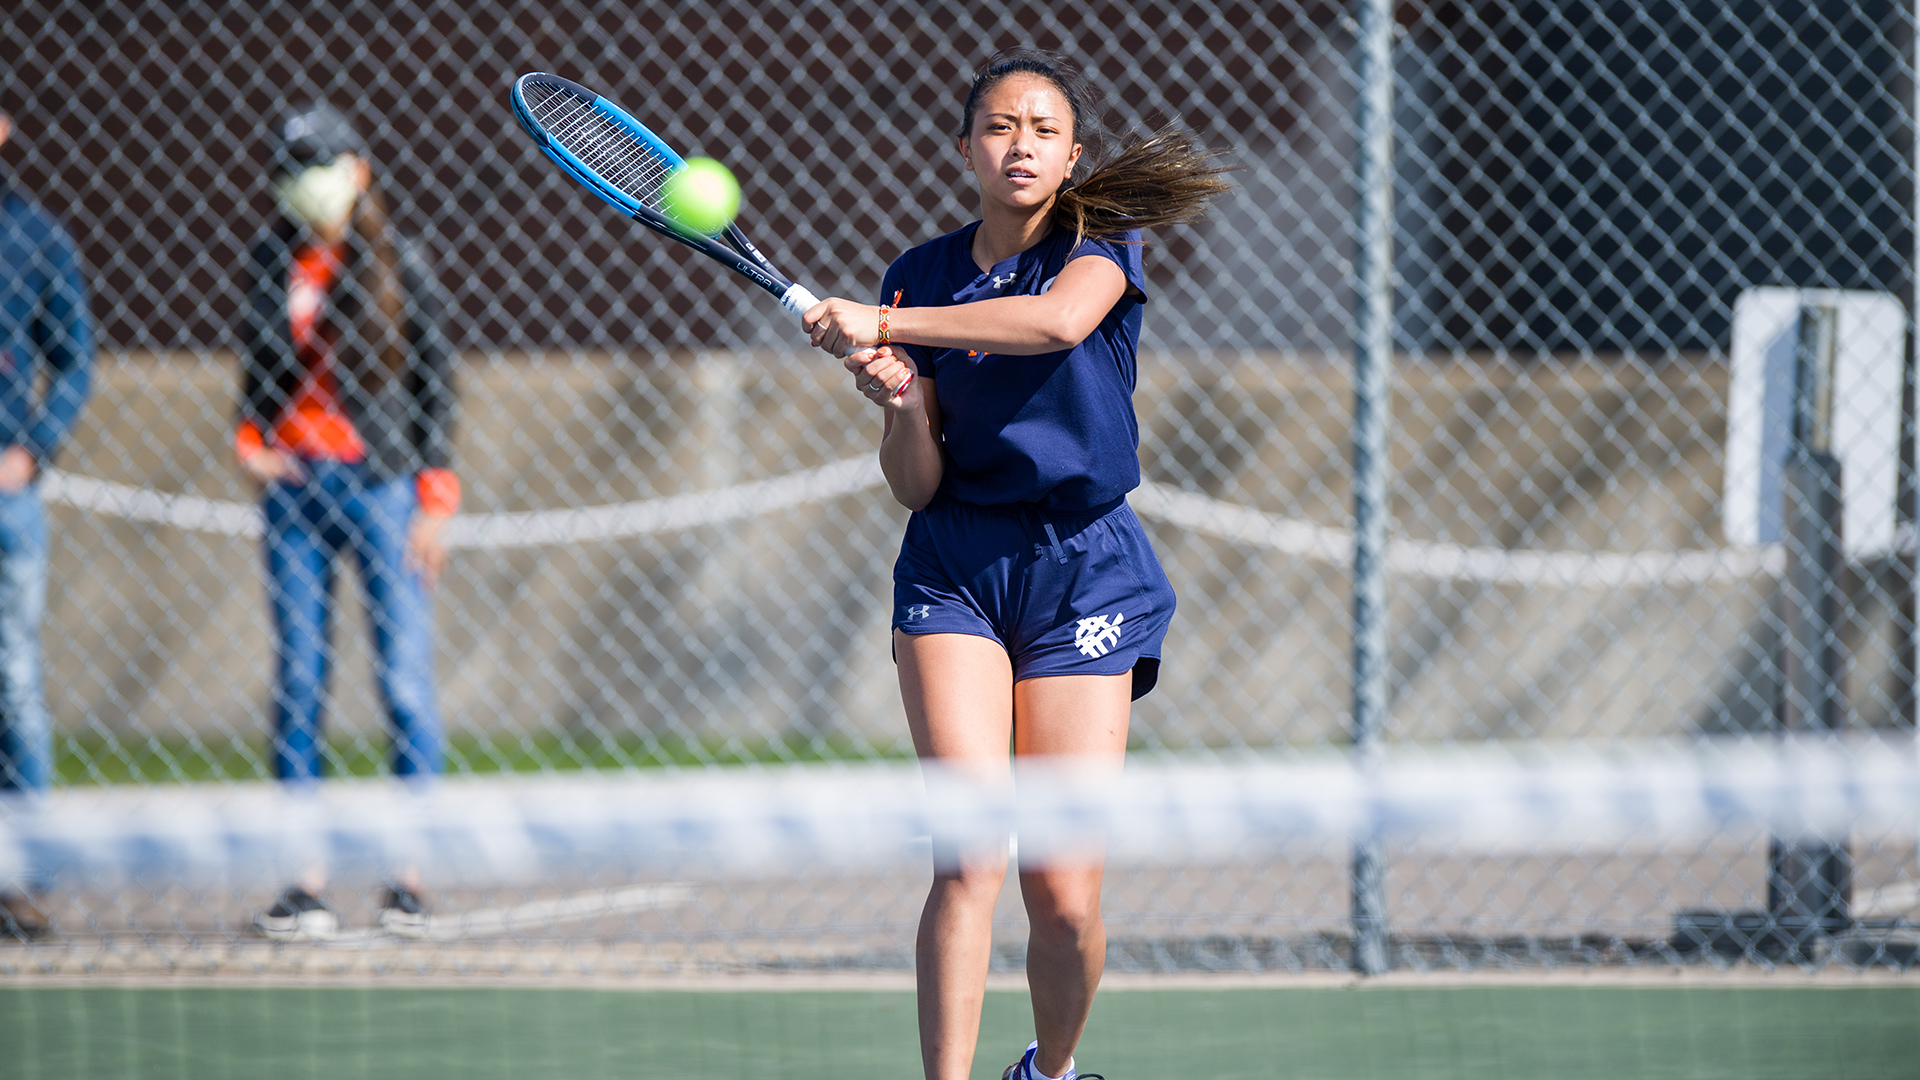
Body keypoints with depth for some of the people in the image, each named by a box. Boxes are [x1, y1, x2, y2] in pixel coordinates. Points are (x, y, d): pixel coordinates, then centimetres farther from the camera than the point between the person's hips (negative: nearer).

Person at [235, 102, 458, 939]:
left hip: (380, 485, -3)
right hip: (295, 487, 3)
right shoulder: (273, 259, 10)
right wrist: (250, 439, -2)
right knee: (297, 680, 1)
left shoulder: (396, 264, 0)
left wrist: (433, 496, -4)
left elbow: (436, 382, 2)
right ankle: (306, 878, 3)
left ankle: (412, 872, 1)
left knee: (404, 676, -5)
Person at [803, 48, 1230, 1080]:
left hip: (1083, 570, -1)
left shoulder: (1100, 243, -3)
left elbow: (1059, 319, -30)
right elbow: (915, 486, 5)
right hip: (955, 566, 1)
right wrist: (901, 403, -16)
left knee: (1065, 897, -3)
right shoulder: (924, 275, 5)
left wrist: (883, 324, -31)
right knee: (973, 851, -19)